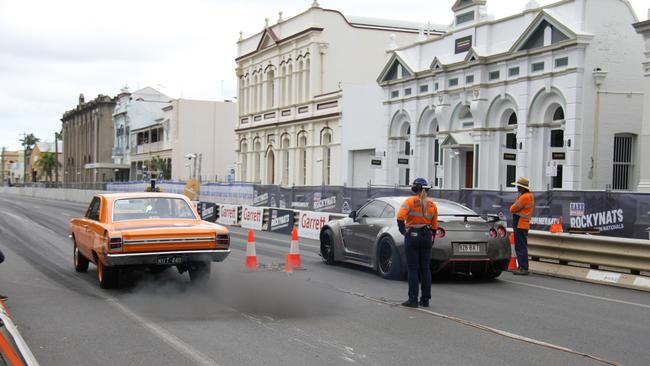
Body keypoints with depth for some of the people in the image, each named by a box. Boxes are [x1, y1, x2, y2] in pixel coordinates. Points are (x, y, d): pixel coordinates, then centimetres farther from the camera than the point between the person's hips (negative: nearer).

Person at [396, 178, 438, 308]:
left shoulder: (410, 201, -6)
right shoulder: (432, 204, 8)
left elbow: (400, 216, -22)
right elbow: (434, 226, 10)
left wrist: (403, 230, -11)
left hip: (412, 236, -4)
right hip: (426, 237, 4)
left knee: (413, 269, -2)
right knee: (425, 269, 9)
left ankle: (413, 299, -3)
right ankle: (425, 299, 11)